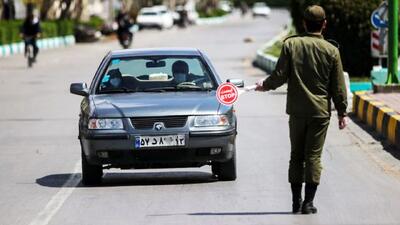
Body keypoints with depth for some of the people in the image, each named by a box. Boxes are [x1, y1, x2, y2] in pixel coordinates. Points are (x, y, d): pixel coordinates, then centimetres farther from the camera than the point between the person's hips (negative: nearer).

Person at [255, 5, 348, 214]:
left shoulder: (290, 44, -3)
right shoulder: (331, 51, -3)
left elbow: (280, 76, -5)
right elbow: (338, 86, -1)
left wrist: (264, 85, 14)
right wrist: (341, 112, 8)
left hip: (296, 110, 1)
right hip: (320, 111, -1)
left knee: (296, 155, 11)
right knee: (314, 156, 2)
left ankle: (296, 201, 12)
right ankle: (308, 202, -2)